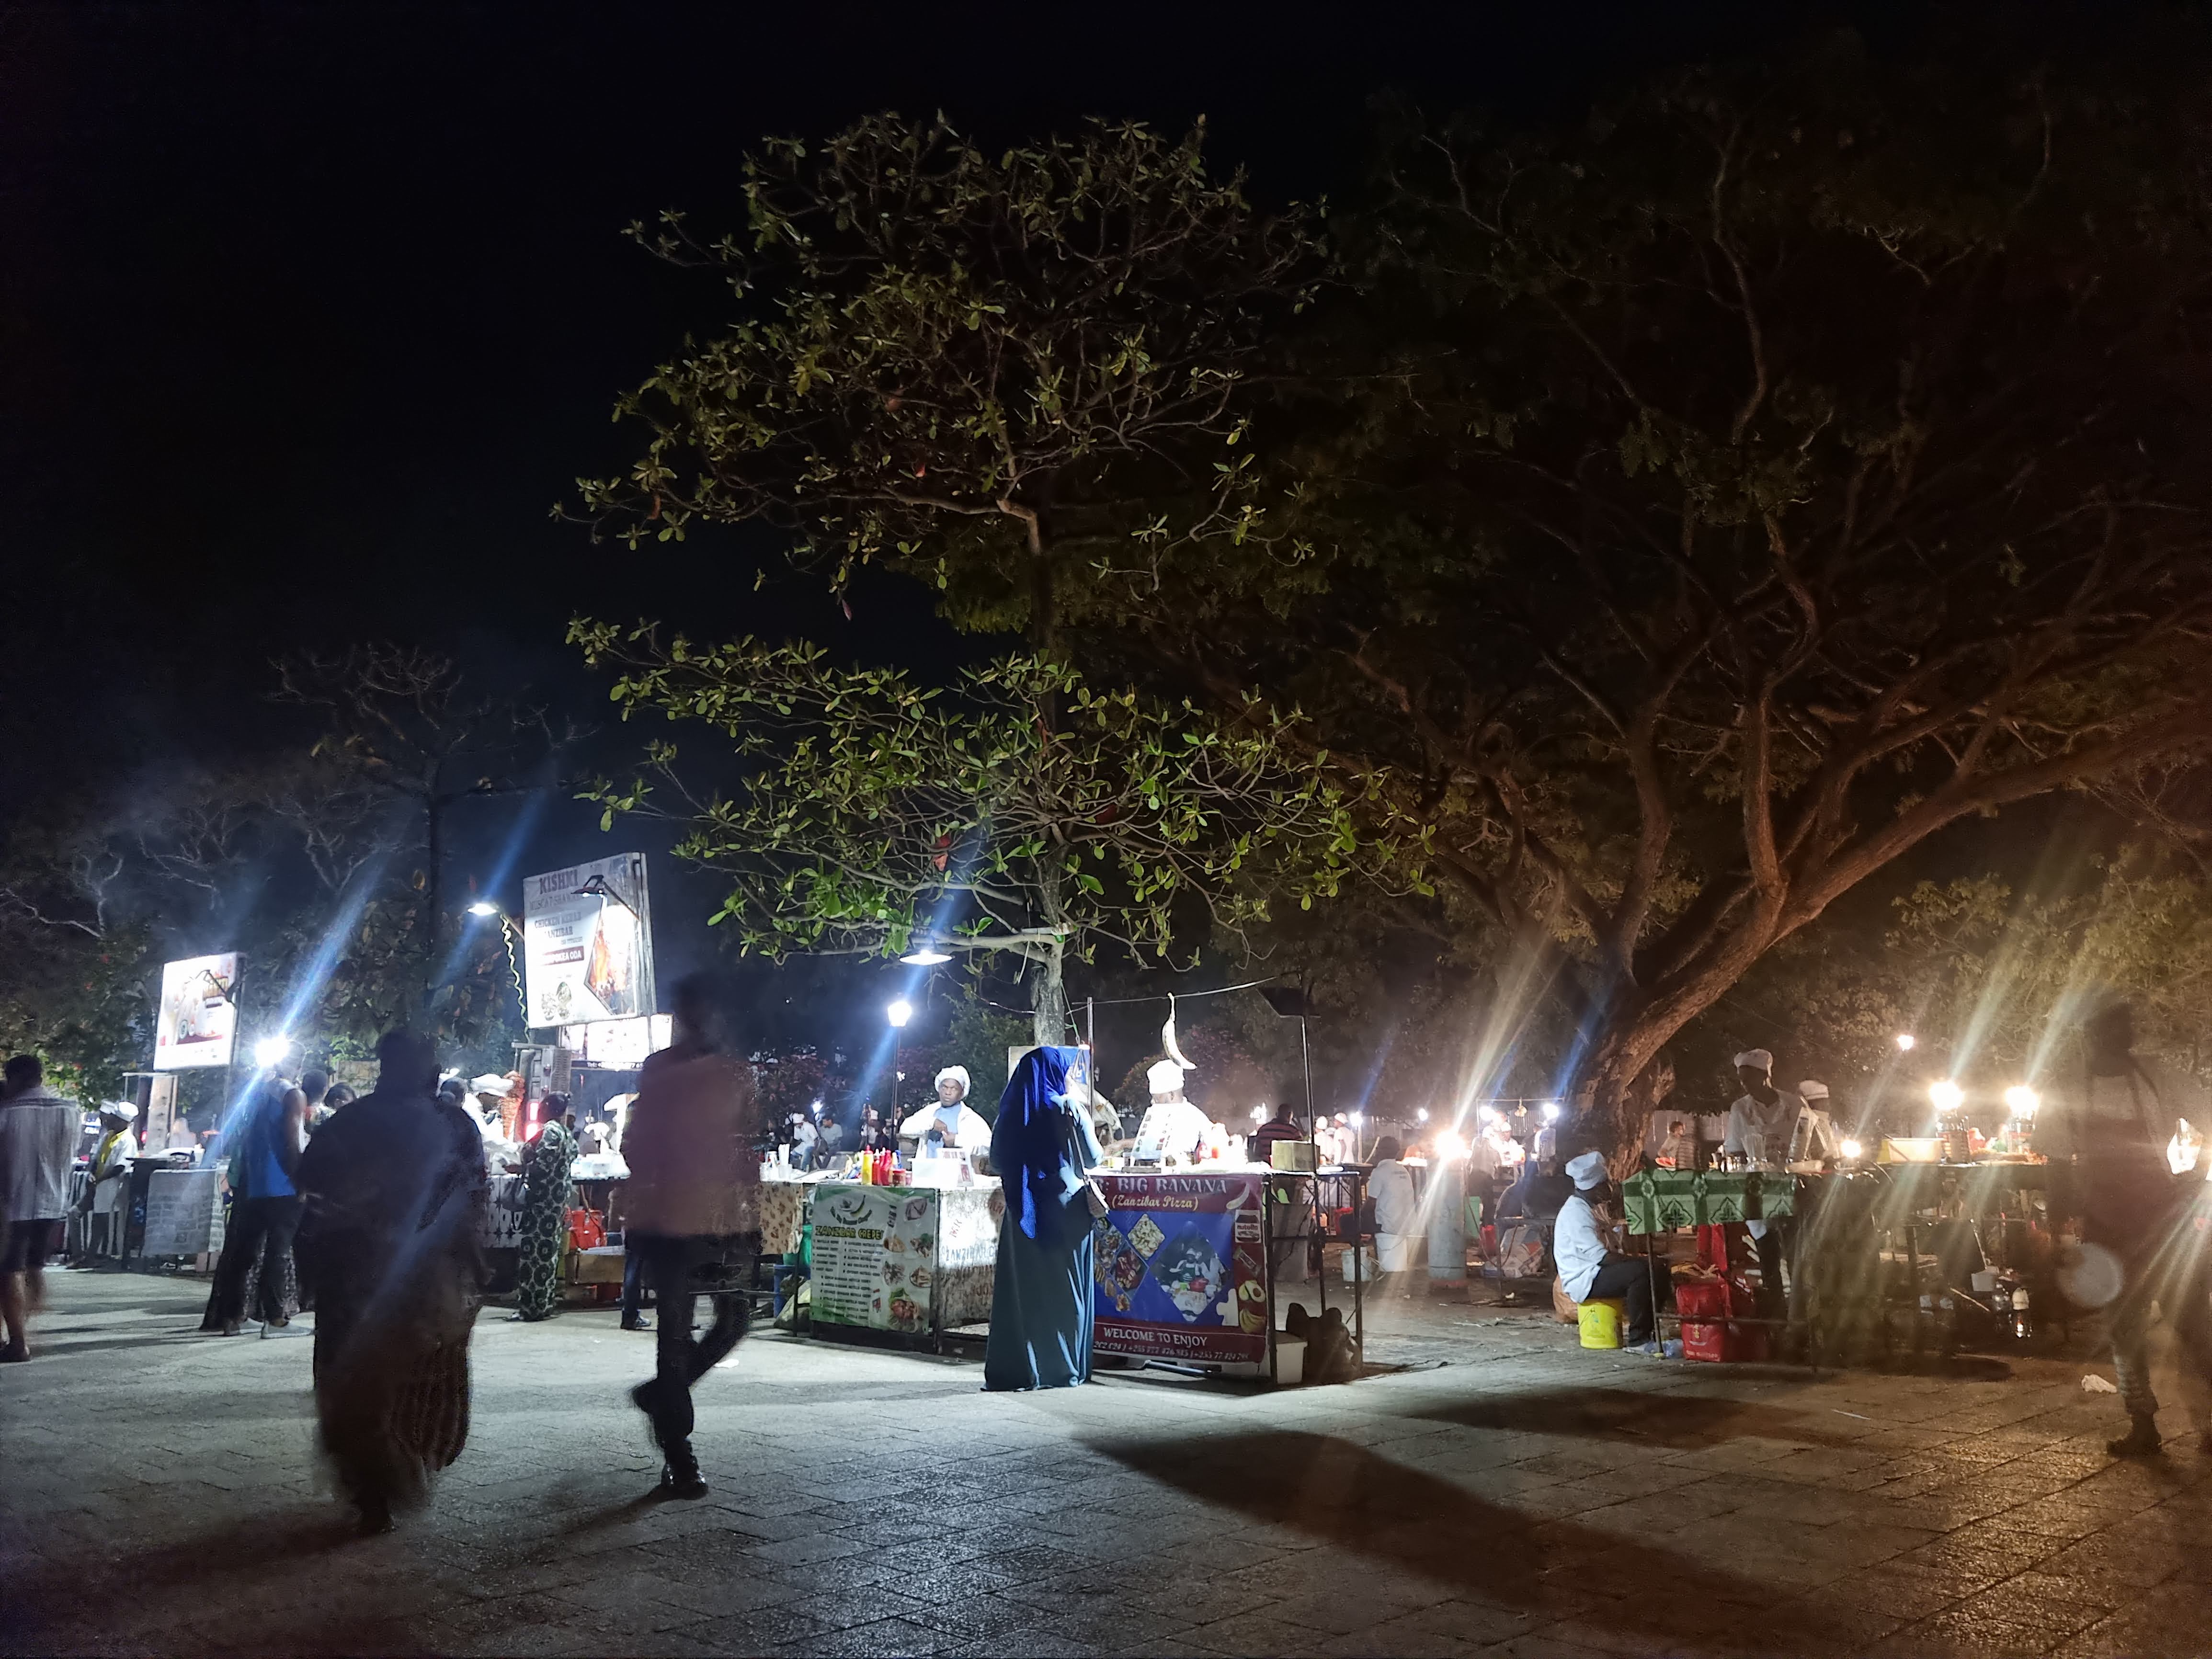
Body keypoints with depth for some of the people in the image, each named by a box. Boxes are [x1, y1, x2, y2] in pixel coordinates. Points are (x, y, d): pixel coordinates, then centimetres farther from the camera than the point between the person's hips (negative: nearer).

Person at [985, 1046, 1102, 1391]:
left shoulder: (1011, 1113, 3)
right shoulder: (1070, 1111, -7)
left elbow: (997, 1161, 10)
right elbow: (1094, 1158, -1)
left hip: (1023, 1211, 3)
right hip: (1066, 1207, -3)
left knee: (1020, 1287, 6)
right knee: (1064, 1287, 4)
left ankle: (1016, 1368, 8)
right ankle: (1063, 1368, 8)